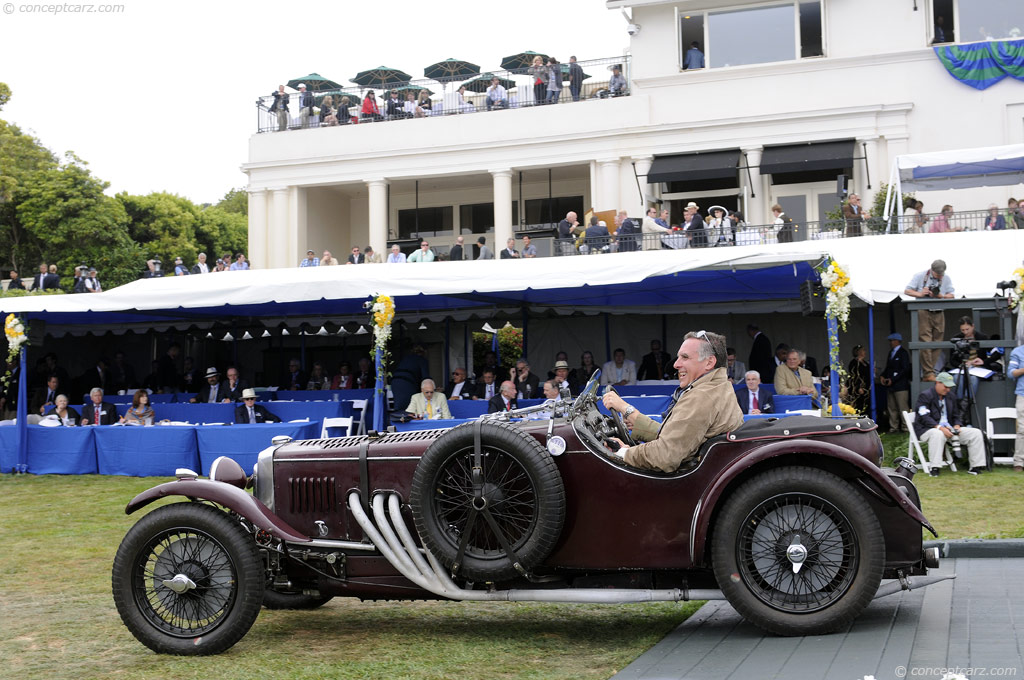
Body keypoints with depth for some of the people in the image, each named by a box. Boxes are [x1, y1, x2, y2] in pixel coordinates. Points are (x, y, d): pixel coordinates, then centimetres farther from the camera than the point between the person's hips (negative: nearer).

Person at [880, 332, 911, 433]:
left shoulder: (903, 353, -6)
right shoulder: (891, 353, 18)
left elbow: (905, 369, -12)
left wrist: (892, 379, -15)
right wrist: (883, 376, 4)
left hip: (900, 385, -8)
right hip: (890, 386, 8)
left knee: (903, 407, -6)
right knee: (891, 408, 8)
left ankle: (905, 427, -2)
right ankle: (893, 427, 12)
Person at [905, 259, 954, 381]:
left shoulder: (946, 279, 8)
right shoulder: (920, 276, 1)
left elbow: (951, 296, 4)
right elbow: (907, 291, 2)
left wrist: (940, 296, -16)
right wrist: (920, 294, -16)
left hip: (939, 314, 4)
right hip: (924, 313, -4)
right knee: (926, 343, -12)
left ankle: (928, 373, 6)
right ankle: (928, 373, -12)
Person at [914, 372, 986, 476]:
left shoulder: (950, 396, 16)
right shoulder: (925, 396, -7)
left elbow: (956, 416, 21)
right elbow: (924, 418, -17)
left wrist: (957, 425, -2)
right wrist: (940, 427, -29)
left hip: (948, 429, 7)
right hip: (926, 430, -7)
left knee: (976, 433, -7)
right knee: (938, 434, -43)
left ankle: (976, 467, -7)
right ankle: (934, 468, -41)